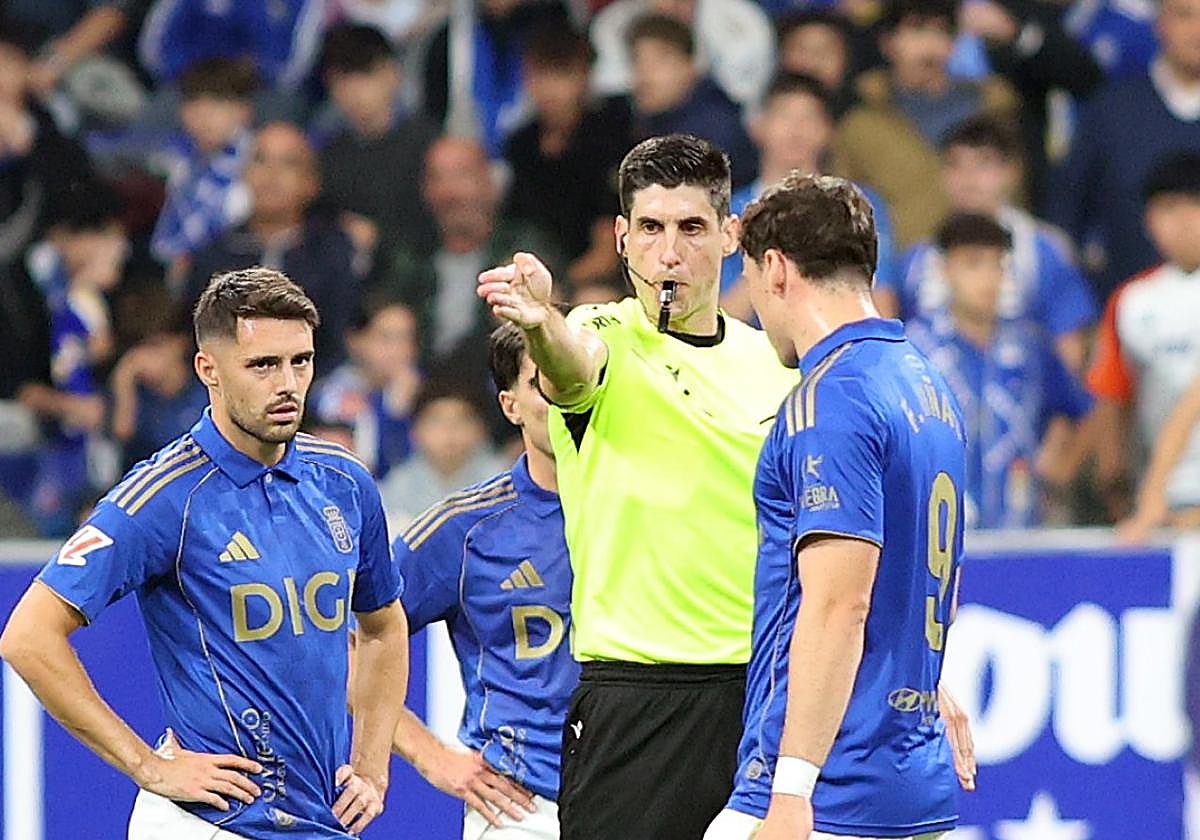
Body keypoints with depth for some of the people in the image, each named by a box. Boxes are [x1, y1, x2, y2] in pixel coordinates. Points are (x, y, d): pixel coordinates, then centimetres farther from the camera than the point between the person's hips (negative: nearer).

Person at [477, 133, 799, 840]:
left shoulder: (775, 363, 12)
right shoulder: (609, 339, -3)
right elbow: (573, 365, -29)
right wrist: (540, 321, -53)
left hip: (768, 696, 4)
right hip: (635, 697, -4)